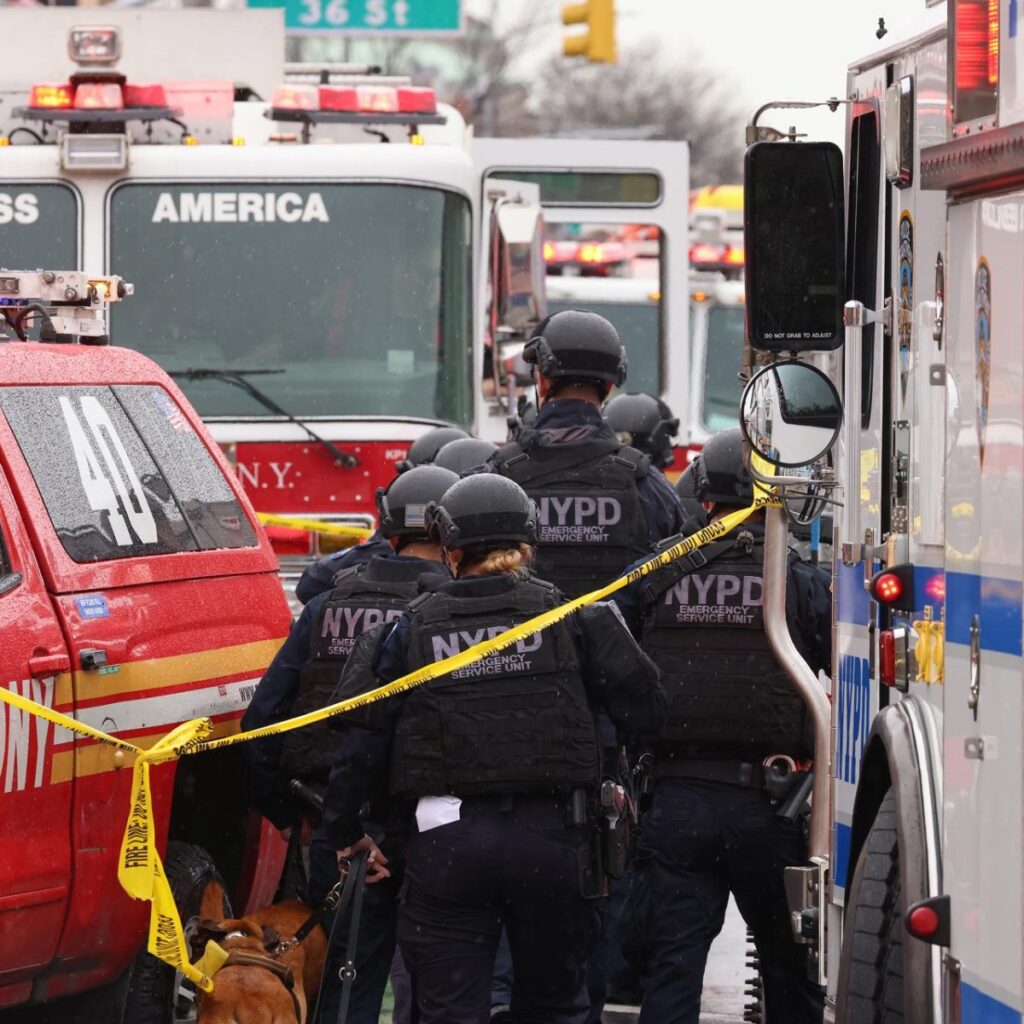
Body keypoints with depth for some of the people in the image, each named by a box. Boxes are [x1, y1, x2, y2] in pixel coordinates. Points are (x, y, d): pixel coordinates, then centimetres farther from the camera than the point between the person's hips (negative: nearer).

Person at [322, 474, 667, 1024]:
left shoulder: (415, 627, 5)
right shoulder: (571, 613, 3)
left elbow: (362, 734, 4)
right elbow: (642, 705, -2)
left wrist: (346, 832, 15)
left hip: (447, 843, 0)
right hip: (550, 835, 0)